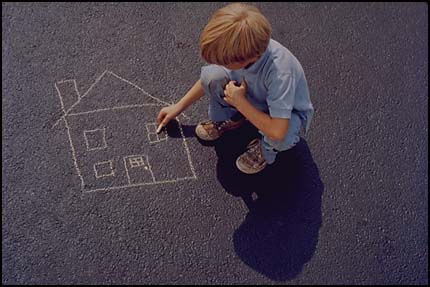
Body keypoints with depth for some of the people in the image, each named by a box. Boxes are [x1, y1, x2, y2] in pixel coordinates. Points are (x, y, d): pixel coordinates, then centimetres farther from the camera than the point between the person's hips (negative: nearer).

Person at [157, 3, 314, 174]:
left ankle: (267, 149, -1)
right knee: (211, 75, -21)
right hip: (252, 94, 4)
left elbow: (278, 131, -42)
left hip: (288, 112, -4)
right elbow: (209, 79, -3)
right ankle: (230, 118, 9)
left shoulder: (280, 72, -42)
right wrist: (179, 107, 1)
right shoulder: (239, 48, -25)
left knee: (280, 138, -40)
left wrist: (240, 102, -32)